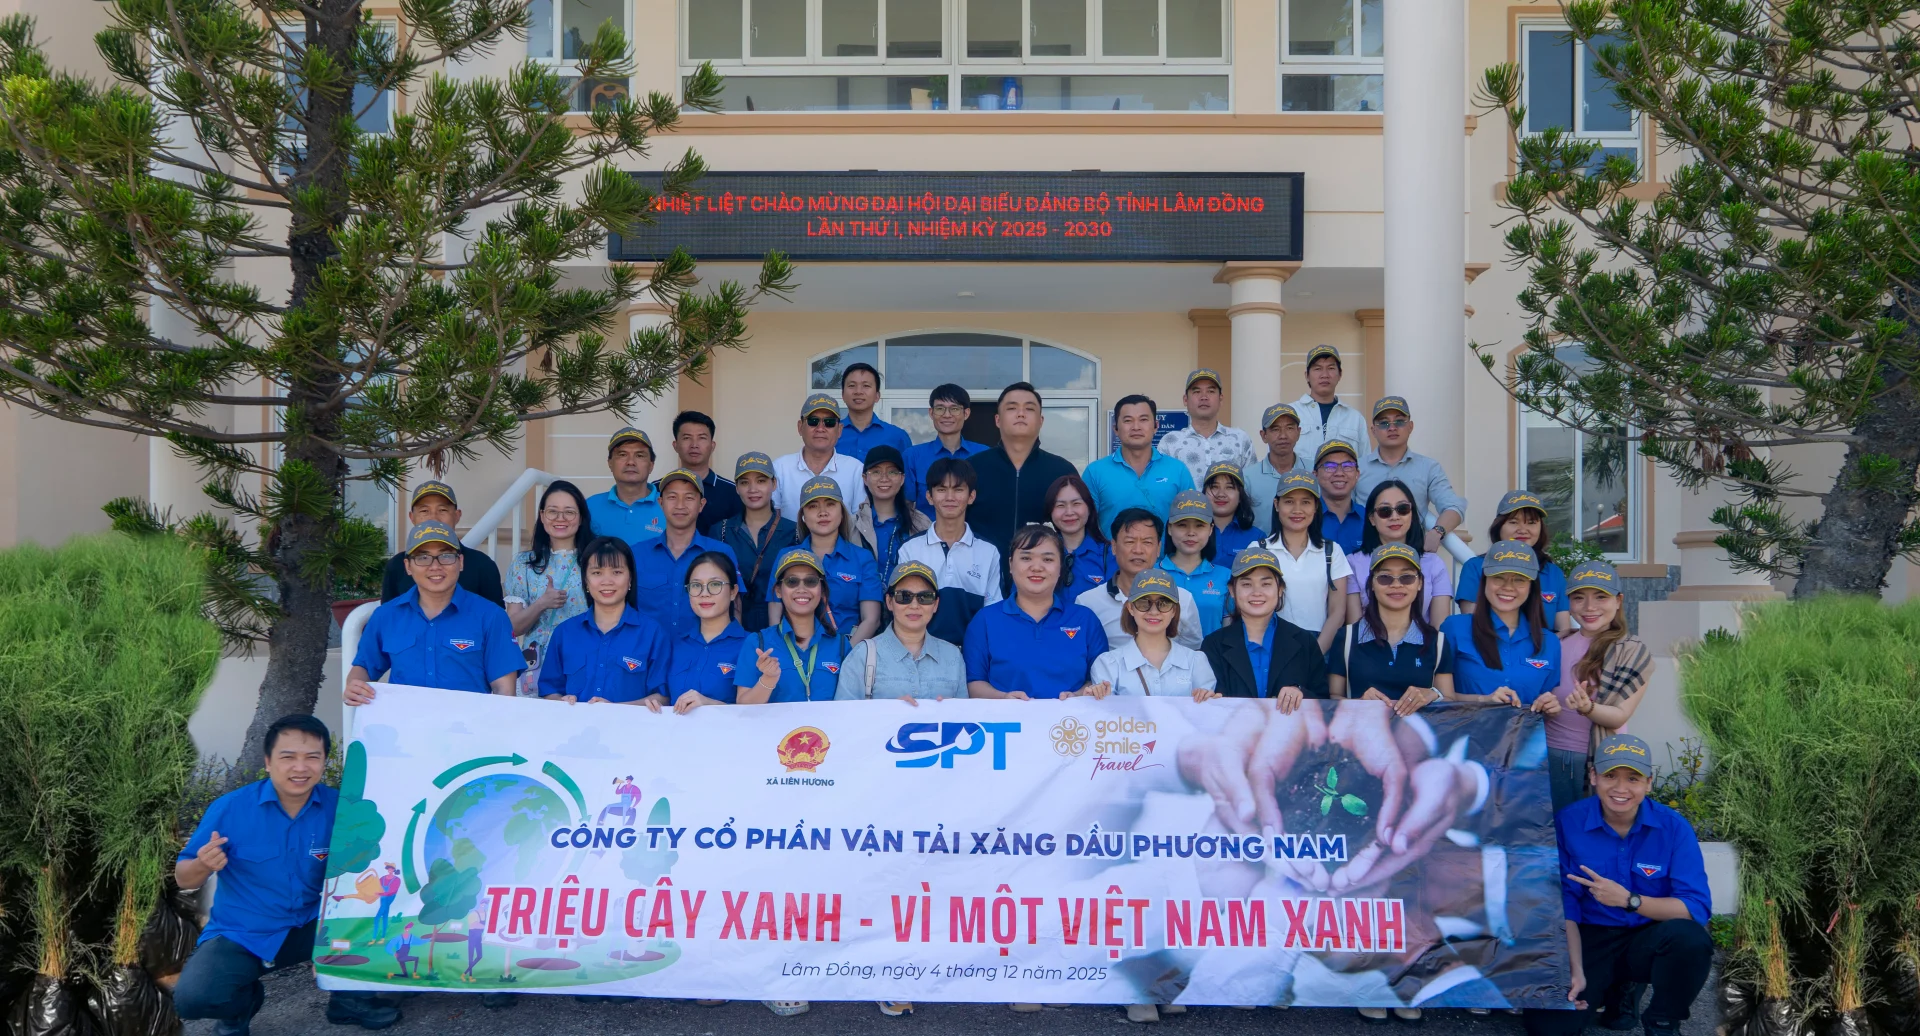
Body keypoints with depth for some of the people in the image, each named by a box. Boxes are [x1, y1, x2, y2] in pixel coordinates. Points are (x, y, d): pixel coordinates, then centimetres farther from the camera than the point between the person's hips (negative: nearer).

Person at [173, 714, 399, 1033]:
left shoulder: (338, 807, -11)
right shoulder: (230, 808, -15)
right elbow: (184, 879, -5)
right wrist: (204, 865, -27)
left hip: (310, 928, 1)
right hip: (240, 935, -1)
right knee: (192, 998, -28)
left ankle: (350, 998, 4)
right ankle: (243, 999, 10)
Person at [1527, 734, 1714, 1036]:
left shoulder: (1673, 828, -12)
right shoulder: (1568, 823, -11)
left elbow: (1697, 907, -19)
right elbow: (1564, 906, -8)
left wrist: (1628, 900, -30)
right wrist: (1576, 972, -17)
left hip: (1650, 940, 0)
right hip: (1592, 939, 1)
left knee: (1689, 936, -35)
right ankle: (1612, 988, 15)